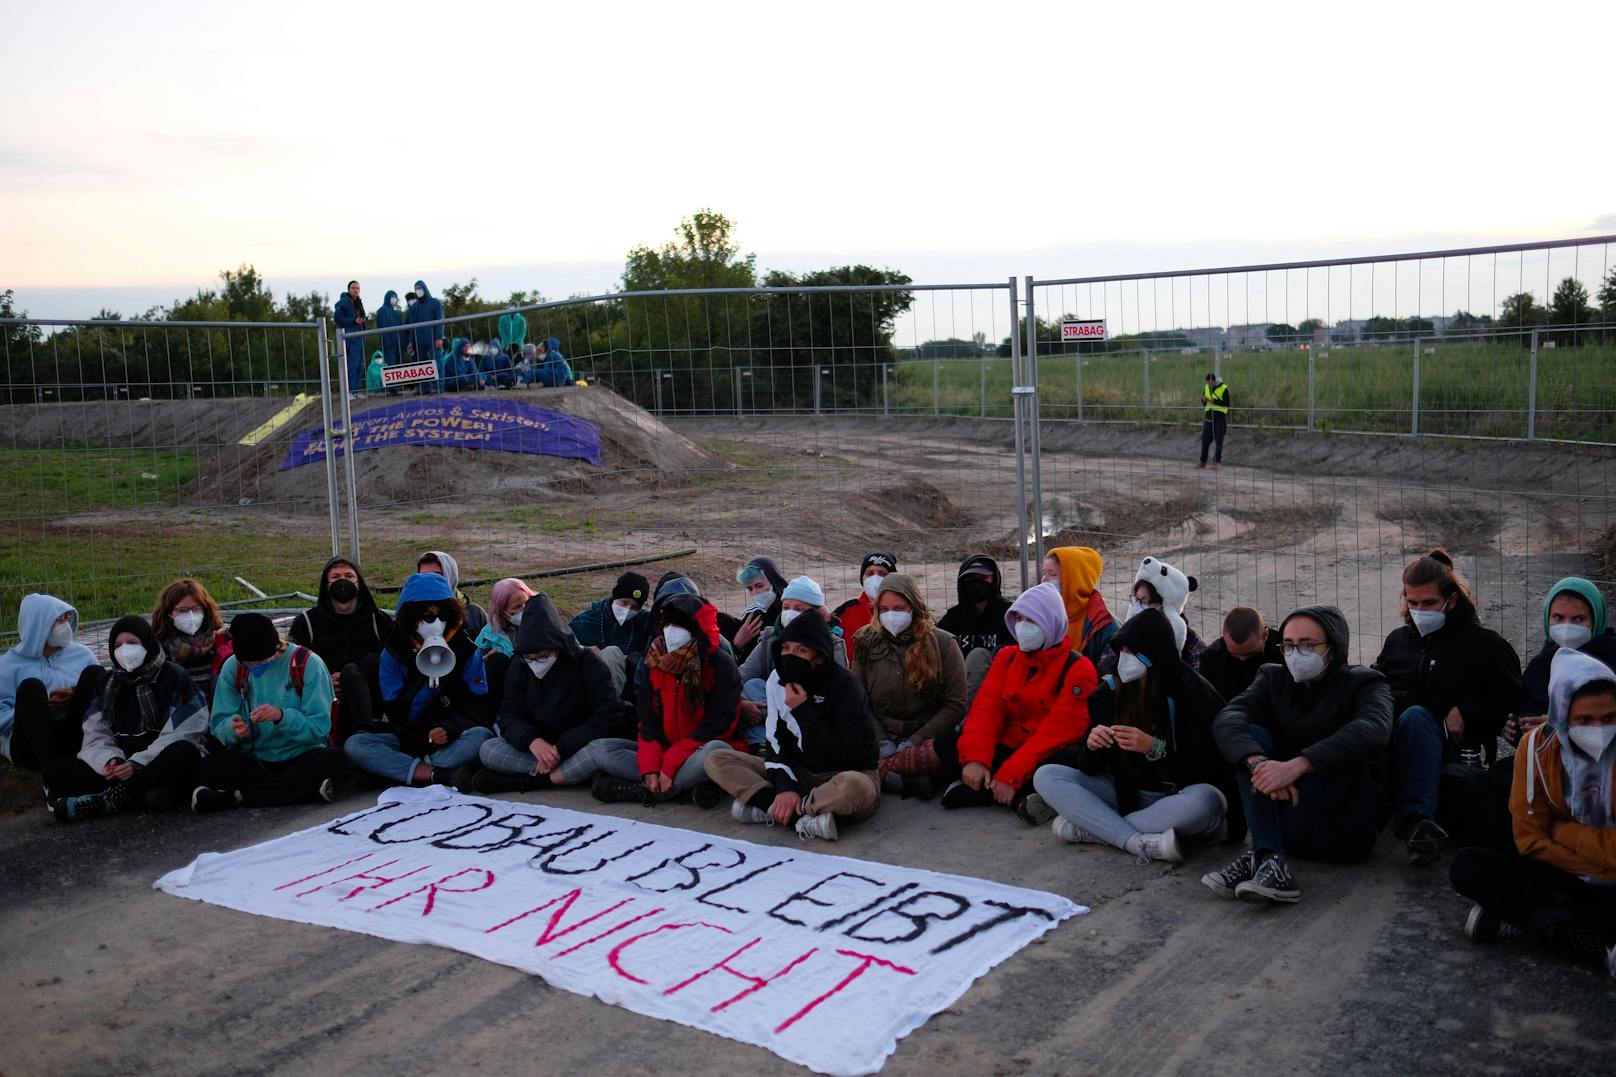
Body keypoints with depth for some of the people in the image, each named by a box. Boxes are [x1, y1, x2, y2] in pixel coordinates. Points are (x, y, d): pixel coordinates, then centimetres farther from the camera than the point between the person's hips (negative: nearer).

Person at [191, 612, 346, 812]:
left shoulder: (308, 663, -9)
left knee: (333, 759, -34)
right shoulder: (233, 668, 0)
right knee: (206, 769, -26)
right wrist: (233, 728, -24)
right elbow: (218, 725, -1)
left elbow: (320, 727, -12)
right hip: (252, 760, 2)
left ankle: (237, 796, -25)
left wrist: (282, 716, -29)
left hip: (301, 756, -2)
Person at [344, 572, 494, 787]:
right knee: (355, 744, -25)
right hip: (408, 737, 1)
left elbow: (481, 707, -6)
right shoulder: (393, 652, -3)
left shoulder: (466, 649, -3)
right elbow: (397, 716, -9)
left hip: (451, 739, -1)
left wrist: (450, 728, -24)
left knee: (481, 735, -33)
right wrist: (427, 680, -22)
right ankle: (442, 775, -35)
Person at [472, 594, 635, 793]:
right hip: (542, 746, 4)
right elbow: (509, 715, -5)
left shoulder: (587, 662, -12)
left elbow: (609, 716, -19)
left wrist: (560, 748, -24)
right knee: (487, 750, -19)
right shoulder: (520, 667, 0)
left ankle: (530, 781, -26)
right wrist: (532, 741, -27)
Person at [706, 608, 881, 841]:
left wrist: (804, 711, -23)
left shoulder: (843, 684, -17)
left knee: (854, 787, -43)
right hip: (799, 772, 6)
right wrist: (785, 786, -21)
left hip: (846, 773, -6)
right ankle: (804, 817, -23)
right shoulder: (778, 679, -2)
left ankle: (766, 807, -23)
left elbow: (845, 754, -22)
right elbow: (775, 741, -5)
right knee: (717, 760, -9)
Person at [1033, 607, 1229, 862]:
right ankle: (1139, 842, -29)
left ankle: (1088, 827, -24)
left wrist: (1154, 748, -29)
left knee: (1205, 801, -39)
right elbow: (1089, 767, 1)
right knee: (1046, 776, -13)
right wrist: (1091, 747, -22)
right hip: (1127, 793, 4)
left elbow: (1205, 769, -15)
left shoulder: (1193, 694, -13)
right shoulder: (1110, 690, -3)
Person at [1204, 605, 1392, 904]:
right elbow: (1227, 719, -13)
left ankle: (1260, 857, -31)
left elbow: (1373, 729, -28)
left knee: (1341, 757, -28)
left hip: (1344, 831, -3)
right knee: (1252, 736, -16)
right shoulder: (1273, 679, 8)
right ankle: (1272, 860, -35)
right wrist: (1258, 762, -36)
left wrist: (1297, 765, -42)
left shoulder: (1364, 683, -2)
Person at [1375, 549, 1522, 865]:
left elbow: (1512, 701, 7)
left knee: (1415, 716, -38)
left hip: (1450, 749, -4)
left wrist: (1466, 712, -7)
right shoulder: (1398, 640, 23)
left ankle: (1415, 821, -55)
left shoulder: (1483, 644, 10)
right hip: (1393, 747, 4)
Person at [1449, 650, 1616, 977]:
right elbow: (1530, 840, -5)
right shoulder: (1538, 746, -5)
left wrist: (1564, 832, -10)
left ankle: (1522, 919, -23)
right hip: (1561, 879, 4)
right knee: (1466, 866, -23)